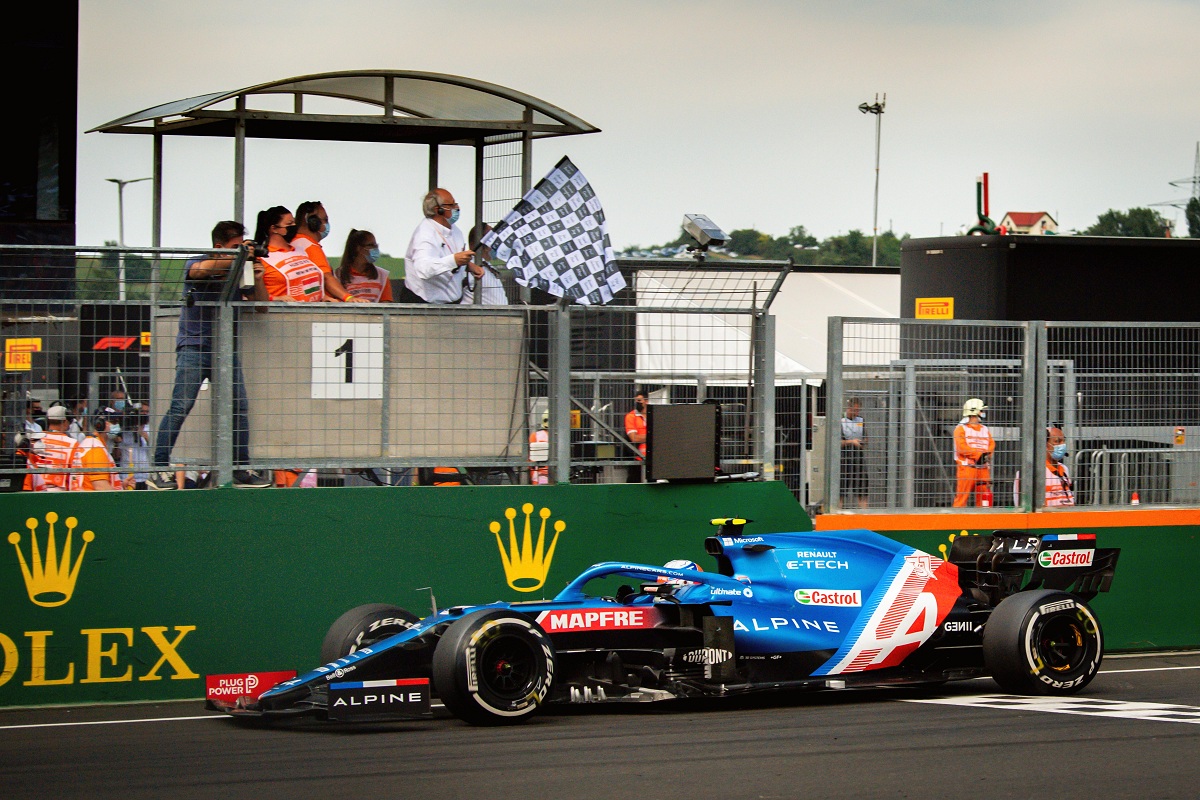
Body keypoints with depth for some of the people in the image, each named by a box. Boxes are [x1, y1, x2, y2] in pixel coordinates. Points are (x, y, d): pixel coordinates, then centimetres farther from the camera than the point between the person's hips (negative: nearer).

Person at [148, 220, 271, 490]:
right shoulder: (197, 263, 1)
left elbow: (261, 303, 10)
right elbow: (203, 269, -24)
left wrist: (258, 280, -9)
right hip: (194, 346, -5)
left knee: (240, 408, 0)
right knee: (181, 407, -14)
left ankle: (242, 470, 9)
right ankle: (158, 469, -11)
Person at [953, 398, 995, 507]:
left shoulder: (985, 429, 20)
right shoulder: (961, 428, 0)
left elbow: (991, 444, 11)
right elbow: (962, 447, -11)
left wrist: (986, 455, -10)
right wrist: (979, 455, -15)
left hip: (983, 468, 6)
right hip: (967, 468, -6)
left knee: (985, 495, 2)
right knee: (962, 496, -10)